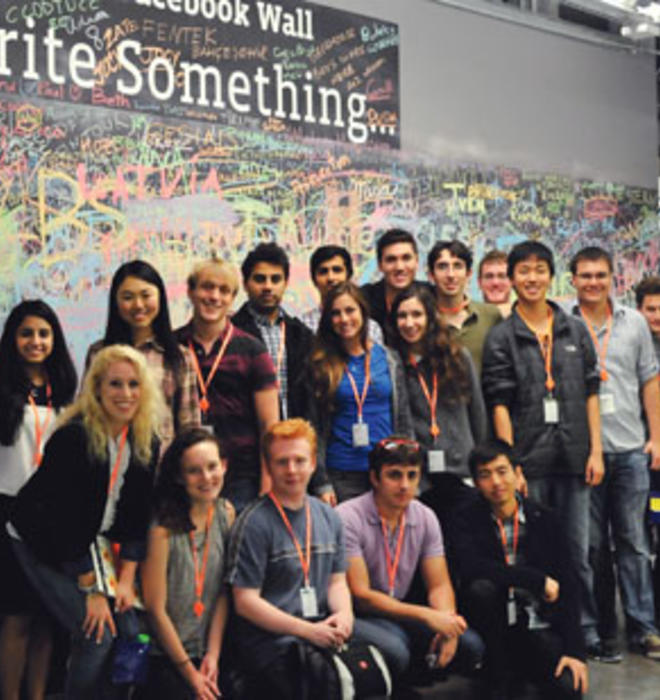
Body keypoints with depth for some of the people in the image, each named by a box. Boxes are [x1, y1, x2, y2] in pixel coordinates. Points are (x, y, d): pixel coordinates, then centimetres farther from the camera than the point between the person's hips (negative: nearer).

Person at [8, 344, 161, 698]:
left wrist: (126, 579, -6)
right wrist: (91, 591, -20)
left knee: (130, 633, -2)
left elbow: (139, 516, -1)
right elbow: (67, 520, -24)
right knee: (97, 635, -15)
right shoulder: (73, 437, -25)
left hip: (93, 545, 6)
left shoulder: (146, 444, -6)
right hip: (42, 546, -6)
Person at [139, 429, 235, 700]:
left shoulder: (226, 513, 1)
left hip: (204, 654, 5)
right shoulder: (163, 527, -15)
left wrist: (213, 655, -3)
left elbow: (224, 592, 3)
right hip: (162, 657, -5)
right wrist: (190, 673, -6)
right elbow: (156, 609, -12)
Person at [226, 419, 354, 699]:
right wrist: (308, 630, -13)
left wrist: (343, 614, -2)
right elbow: (245, 602, -7)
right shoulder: (254, 523, -5)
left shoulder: (328, 517, 15)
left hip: (322, 635, 6)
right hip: (270, 640, -6)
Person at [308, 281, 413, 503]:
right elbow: (316, 429, 2)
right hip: (341, 475, -1)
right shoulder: (321, 365, 2)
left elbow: (404, 419, 9)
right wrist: (321, 483, -4)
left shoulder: (388, 358, 7)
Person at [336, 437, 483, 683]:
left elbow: (439, 586, 4)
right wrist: (427, 616, -23)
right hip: (358, 616, -6)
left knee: (470, 645, -14)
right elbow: (360, 595, -19)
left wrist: (447, 622, -19)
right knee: (394, 651, -36)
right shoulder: (348, 518, -17)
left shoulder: (425, 518, 3)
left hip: (400, 611, 6)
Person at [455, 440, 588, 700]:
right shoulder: (470, 519, -4)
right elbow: (468, 566, -25)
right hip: (495, 630, 0)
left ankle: (519, 666, 10)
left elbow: (568, 586, -3)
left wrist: (575, 651, -13)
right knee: (481, 587, -31)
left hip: (539, 628, 1)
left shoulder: (546, 521, 0)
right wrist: (538, 579, -23)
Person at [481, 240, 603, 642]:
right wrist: (510, 463, -10)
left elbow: (591, 394, 9)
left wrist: (596, 450, 2)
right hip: (529, 462, -2)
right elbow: (499, 404, -4)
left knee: (577, 552, 8)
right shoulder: (501, 338, 1)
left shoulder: (576, 331, 10)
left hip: (573, 458, 2)